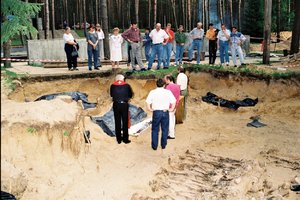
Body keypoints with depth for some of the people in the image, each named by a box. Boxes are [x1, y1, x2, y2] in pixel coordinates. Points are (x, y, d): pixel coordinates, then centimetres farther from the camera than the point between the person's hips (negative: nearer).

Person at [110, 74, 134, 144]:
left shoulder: (113, 86, -3)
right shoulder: (127, 85, -4)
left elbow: (111, 95, 9)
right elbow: (131, 95, 6)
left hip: (116, 105, 1)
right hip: (124, 105, -1)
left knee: (117, 123, 9)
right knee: (125, 122, 7)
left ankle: (119, 139, 13)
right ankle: (125, 139, 11)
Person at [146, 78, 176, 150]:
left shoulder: (152, 92, -3)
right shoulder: (168, 92, -1)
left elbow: (148, 103, -8)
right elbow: (173, 102, -4)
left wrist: (151, 109, 5)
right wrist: (171, 109, 8)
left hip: (156, 112, -1)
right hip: (165, 112, 1)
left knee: (155, 130, 11)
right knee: (165, 129, 14)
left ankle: (154, 146, 16)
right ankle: (163, 145, 22)